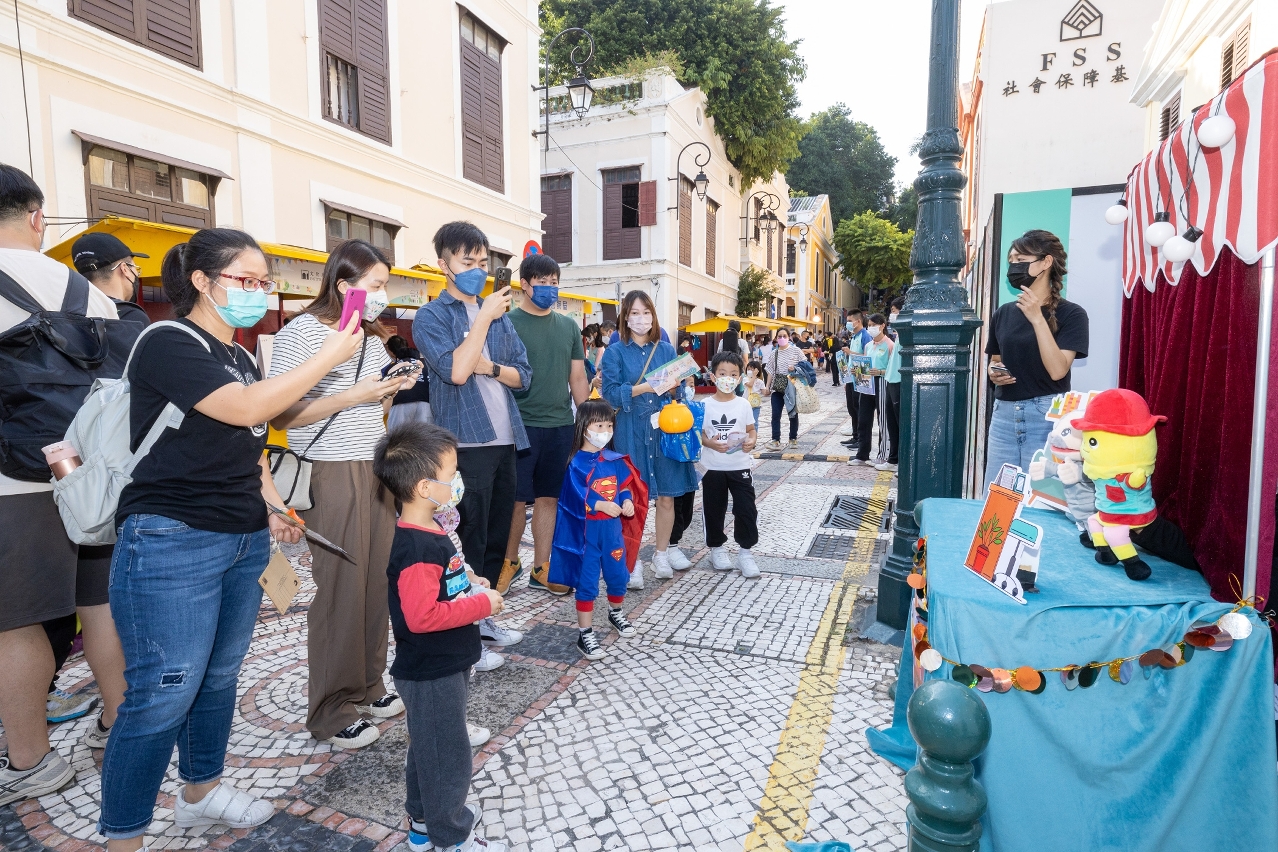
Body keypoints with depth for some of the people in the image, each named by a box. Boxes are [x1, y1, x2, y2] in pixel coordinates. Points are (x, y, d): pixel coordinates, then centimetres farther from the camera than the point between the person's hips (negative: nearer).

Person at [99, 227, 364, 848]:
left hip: (244, 542, 8)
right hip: (172, 543, -8)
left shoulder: (240, 357, 14)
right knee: (162, 697, -2)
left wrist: (272, 508, 10)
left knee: (218, 678, 17)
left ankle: (201, 791, 36)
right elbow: (246, 409, -25)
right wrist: (330, 355, -21)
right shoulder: (168, 344, -11)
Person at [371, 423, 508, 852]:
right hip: (432, 674, -10)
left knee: (428, 745, 25)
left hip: (435, 667, 10)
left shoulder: (426, 531, 3)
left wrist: (467, 580, 2)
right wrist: (483, 604, -26)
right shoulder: (418, 549, -30)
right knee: (448, 753, 8)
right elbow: (422, 616, -34)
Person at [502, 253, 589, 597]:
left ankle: (540, 569, 22)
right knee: (516, 500, 3)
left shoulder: (568, 326, 11)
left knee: (548, 498, 10)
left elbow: (578, 378, 13)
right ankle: (509, 562, 25)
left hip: (561, 426, 4)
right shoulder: (508, 322, -2)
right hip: (521, 424, -4)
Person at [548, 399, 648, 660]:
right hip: (587, 530, -5)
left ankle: (616, 613, 46)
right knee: (587, 582, 2)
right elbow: (577, 497, -20)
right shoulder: (577, 463, -14)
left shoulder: (615, 460, 4)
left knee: (618, 575, 18)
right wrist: (601, 505, -29)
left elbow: (625, 485, 7)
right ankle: (585, 634, 13)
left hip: (612, 527, 5)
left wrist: (627, 502, -13)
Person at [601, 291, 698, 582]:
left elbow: (678, 391, 10)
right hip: (631, 431, -3)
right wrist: (645, 387, -20)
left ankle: (662, 553, 25)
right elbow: (610, 393, -9)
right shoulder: (615, 352, 1)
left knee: (667, 495, 7)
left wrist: (671, 387, -12)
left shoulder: (666, 349, 10)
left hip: (665, 429, 3)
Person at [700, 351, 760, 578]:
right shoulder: (706, 406, -5)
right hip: (712, 467, 0)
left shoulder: (743, 405, -2)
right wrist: (710, 443, -20)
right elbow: (698, 433, -1)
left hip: (740, 466, 0)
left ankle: (745, 551, 15)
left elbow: (751, 430, 6)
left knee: (746, 509, -1)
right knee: (714, 509, 10)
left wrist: (751, 441, -15)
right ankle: (717, 547, 30)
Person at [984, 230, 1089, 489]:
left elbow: (1058, 370, -17)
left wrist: (1037, 319, -21)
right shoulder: (1003, 313, 9)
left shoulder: (1071, 314, -5)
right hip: (1004, 414, 5)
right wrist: (994, 373, -3)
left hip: (1047, 415, -4)